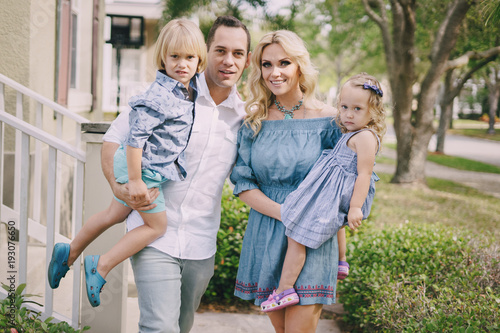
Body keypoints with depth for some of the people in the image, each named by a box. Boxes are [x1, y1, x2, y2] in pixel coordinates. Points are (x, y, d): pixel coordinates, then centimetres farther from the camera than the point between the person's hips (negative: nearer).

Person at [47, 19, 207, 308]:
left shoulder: (189, 88, 1)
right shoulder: (160, 97, -26)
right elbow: (135, 137, -26)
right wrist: (135, 180, -24)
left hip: (153, 168, 9)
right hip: (145, 169, -9)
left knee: (115, 215, 23)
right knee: (157, 225, -1)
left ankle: (69, 253, 38)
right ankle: (101, 267, 7)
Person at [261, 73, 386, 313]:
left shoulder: (365, 137, -19)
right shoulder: (352, 134, 12)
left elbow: (364, 174, -23)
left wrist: (355, 207, -27)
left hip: (333, 197, -11)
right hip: (334, 195, 11)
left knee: (297, 237, -10)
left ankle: (285, 289, -6)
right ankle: (340, 262, 54)